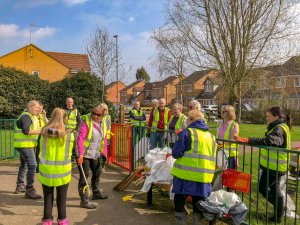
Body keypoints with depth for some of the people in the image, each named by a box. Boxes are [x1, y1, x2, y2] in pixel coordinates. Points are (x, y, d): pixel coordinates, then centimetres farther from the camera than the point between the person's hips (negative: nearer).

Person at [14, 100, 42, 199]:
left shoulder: (33, 117, 16)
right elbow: (26, 131, -26)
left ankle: (20, 186, 33)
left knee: (24, 165, 19)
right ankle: (29, 190, -13)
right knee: (32, 165, -16)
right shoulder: (26, 116, -15)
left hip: (29, 145, 11)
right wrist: (40, 131, -24)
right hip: (24, 145, -11)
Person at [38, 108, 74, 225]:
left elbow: (41, 150, 4)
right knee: (61, 197, 14)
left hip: (46, 168, 2)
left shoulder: (44, 132, -7)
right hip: (62, 169, -1)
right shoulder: (69, 134, -12)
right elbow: (69, 152, 1)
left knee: (48, 196, 16)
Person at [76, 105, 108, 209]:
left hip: (95, 154, 8)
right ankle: (84, 200, 6)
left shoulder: (102, 123, 3)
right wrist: (81, 154, -28)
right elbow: (80, 138, -24)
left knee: (97, 173, 22)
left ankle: (96, 193, 43)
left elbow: (103, 139, 11)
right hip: (85, 154, -8)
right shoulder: (86, 122, -19)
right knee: (84, 176, -3)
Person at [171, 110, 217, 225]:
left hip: (186, 174, -5)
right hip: (204, 176, 5)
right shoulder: (211, 136, 12)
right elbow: (212, 157, 18)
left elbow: (176, 153, -9)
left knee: (179, 202, 10)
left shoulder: (187, 132, -6)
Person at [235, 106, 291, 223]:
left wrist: (248, 140, -48)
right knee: (274, 189, 17)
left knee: (263, 188, 0)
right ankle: (278, 215, 28)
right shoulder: (280, 127, 12)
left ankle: (278, 215, 15)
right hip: (275, 165, 10)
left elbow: (268, 141, -40)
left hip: (274, 166, -10)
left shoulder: (279, 129, -21)